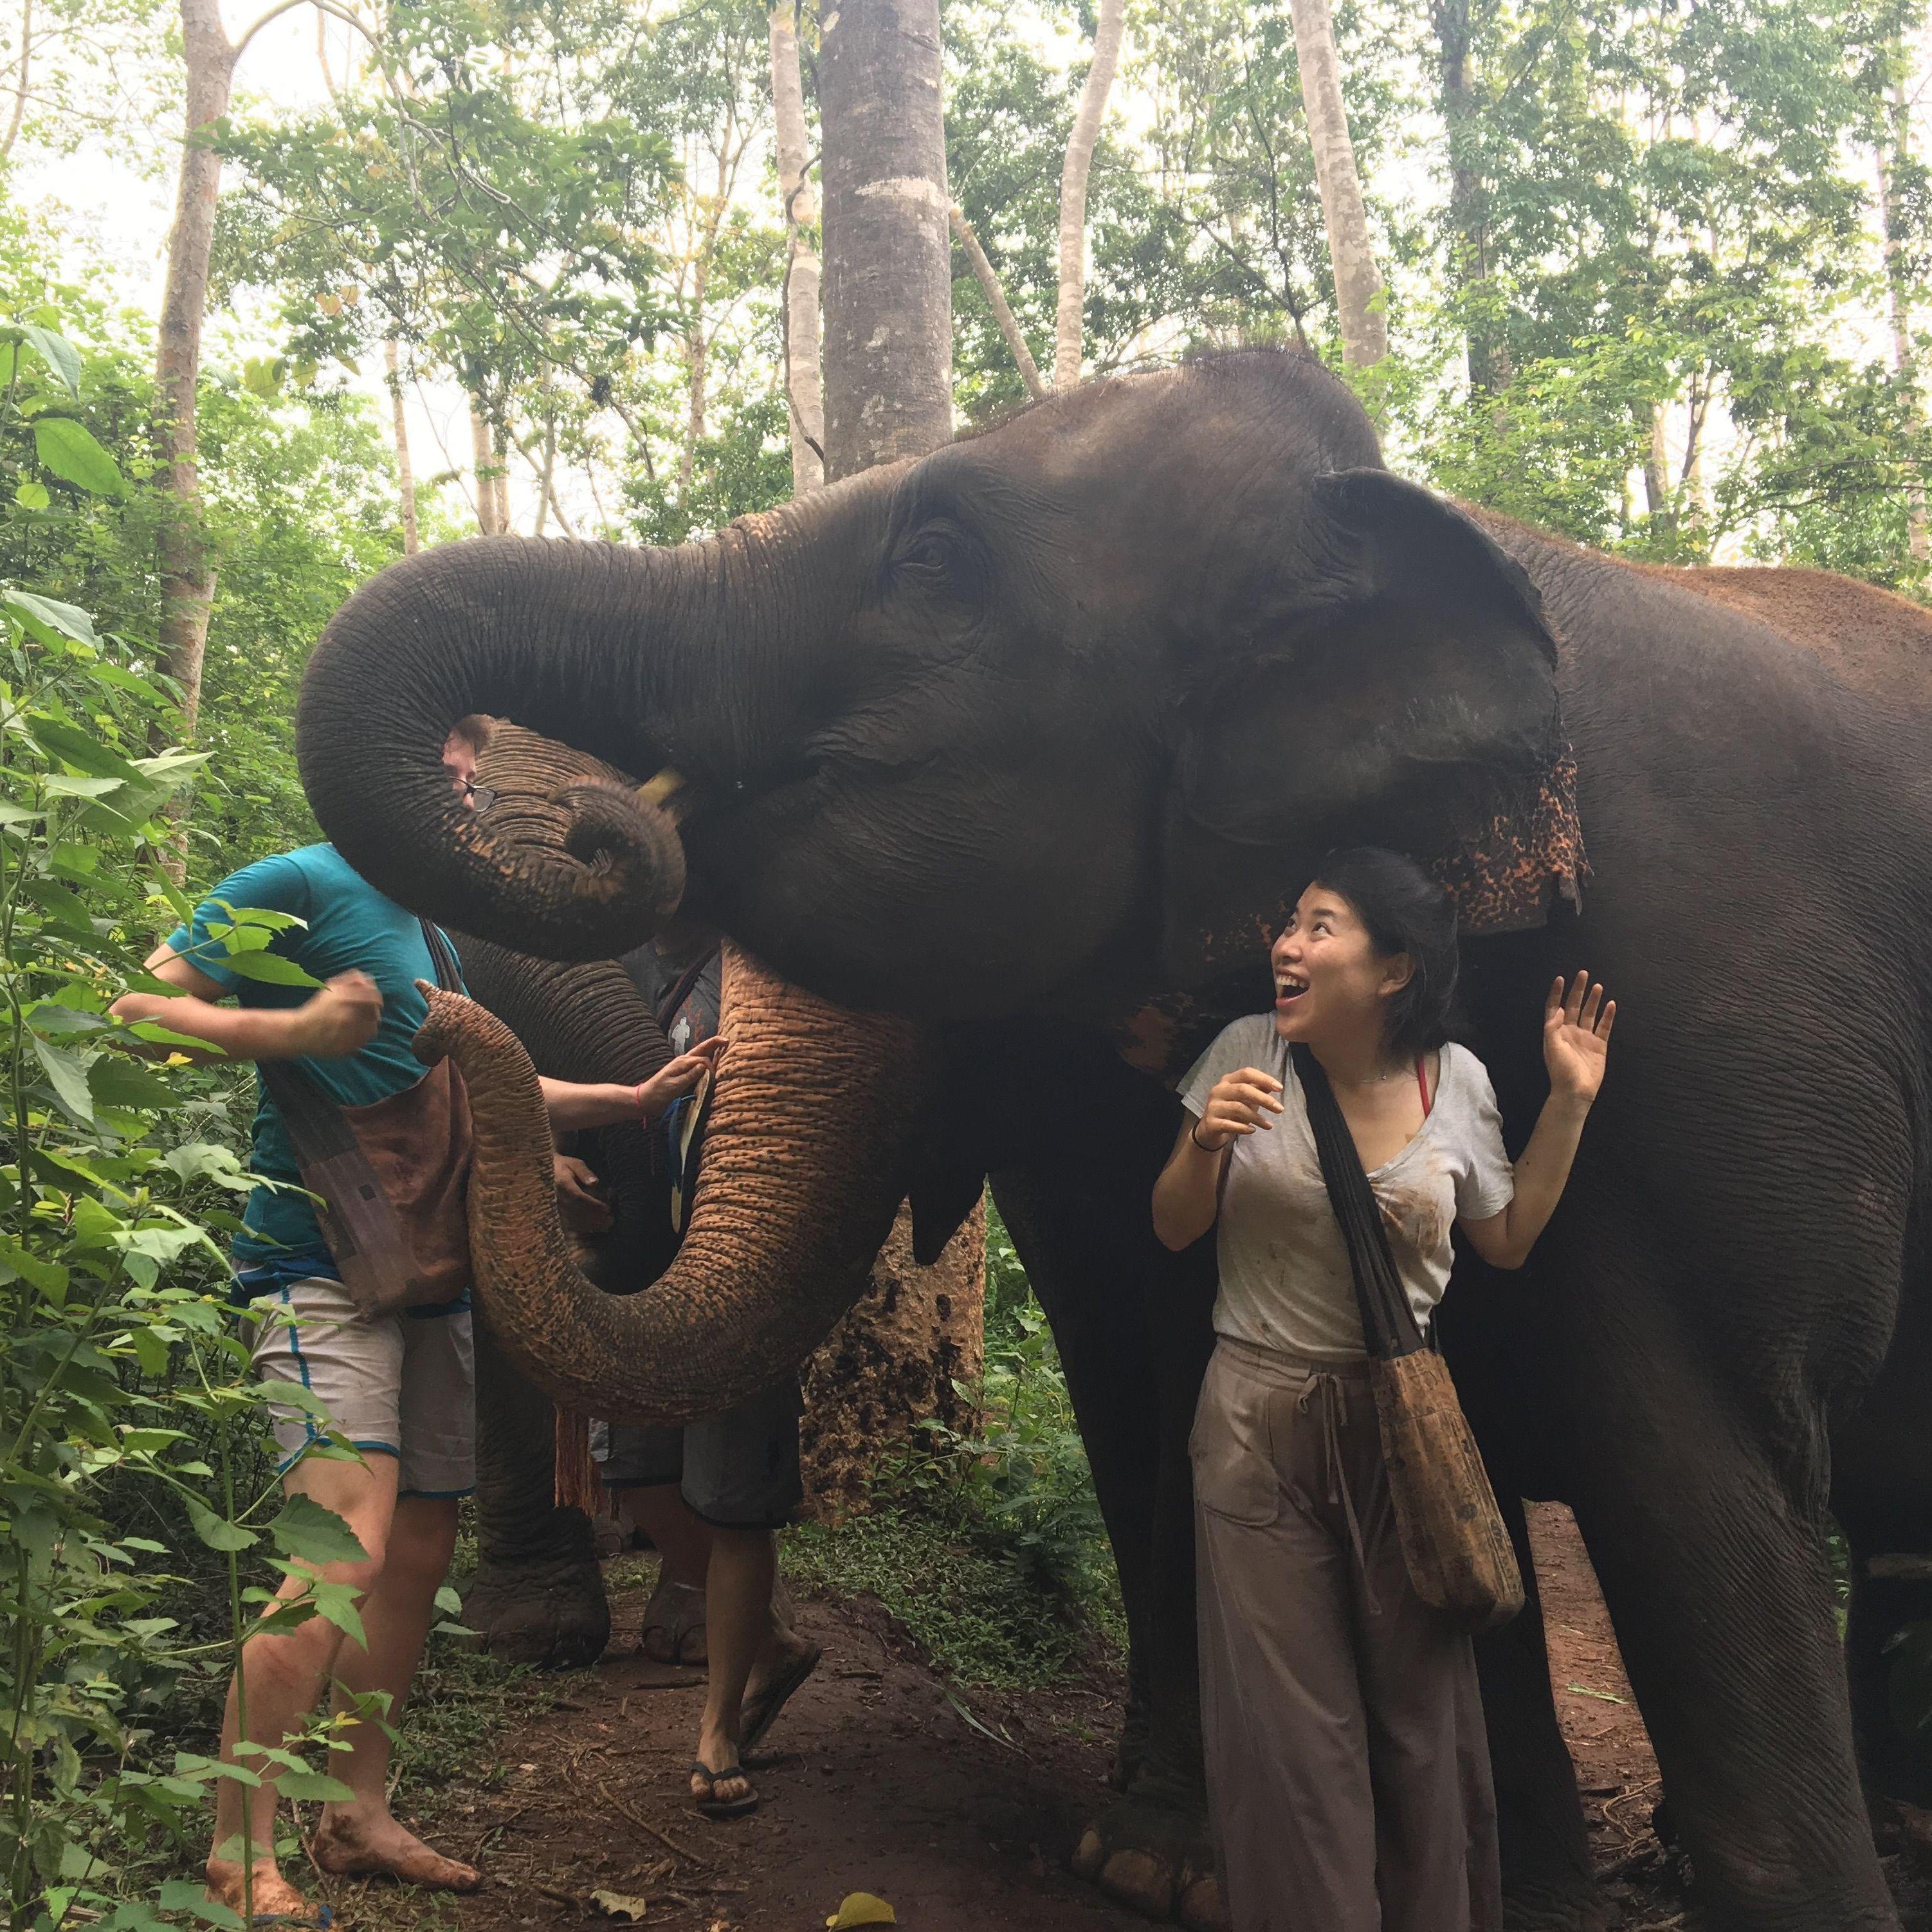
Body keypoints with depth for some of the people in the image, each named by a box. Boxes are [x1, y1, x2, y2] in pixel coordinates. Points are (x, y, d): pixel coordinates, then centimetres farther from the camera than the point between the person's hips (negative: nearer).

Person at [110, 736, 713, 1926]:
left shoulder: (428, 933, 20)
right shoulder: (302, 888, -5)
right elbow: (143, 1003, -9)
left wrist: (639, 1100, 20)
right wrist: (292, 1031, -21)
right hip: (324, 1269, -9)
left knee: (421, 1556, 11)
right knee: (349, 1548, -21)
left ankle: (362, 1813, 24)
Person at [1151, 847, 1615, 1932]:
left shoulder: (1455, 1078, -3)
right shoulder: (1250, 1054, -6)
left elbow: (1507, 1240, 9)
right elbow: (1174, 1230, 1)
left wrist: (1569, 1105, 2)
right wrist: (1205, 1146, -18)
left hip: (1399, 1420, 1)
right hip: (1259, 1424, -1)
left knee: (1420, 1705, 9)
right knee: (1289, 1722, 4)